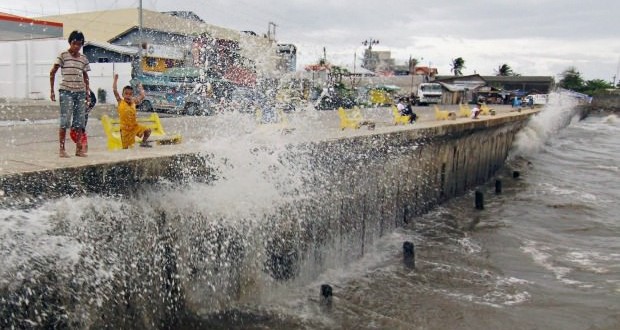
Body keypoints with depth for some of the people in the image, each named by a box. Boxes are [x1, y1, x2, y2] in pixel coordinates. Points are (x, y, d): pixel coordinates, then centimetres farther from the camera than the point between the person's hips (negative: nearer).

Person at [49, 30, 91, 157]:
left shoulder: (83, 58, 12)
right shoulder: (63, 55, 0)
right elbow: (52, 72, 1)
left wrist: (87, 93, 13)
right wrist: (52, 91, -3)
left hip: (80, 92, 4)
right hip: (66, 91, -4)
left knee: (79, 122, 4)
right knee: (65, 121, -8)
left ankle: (79, 148, 10)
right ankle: (61, 149, -3)